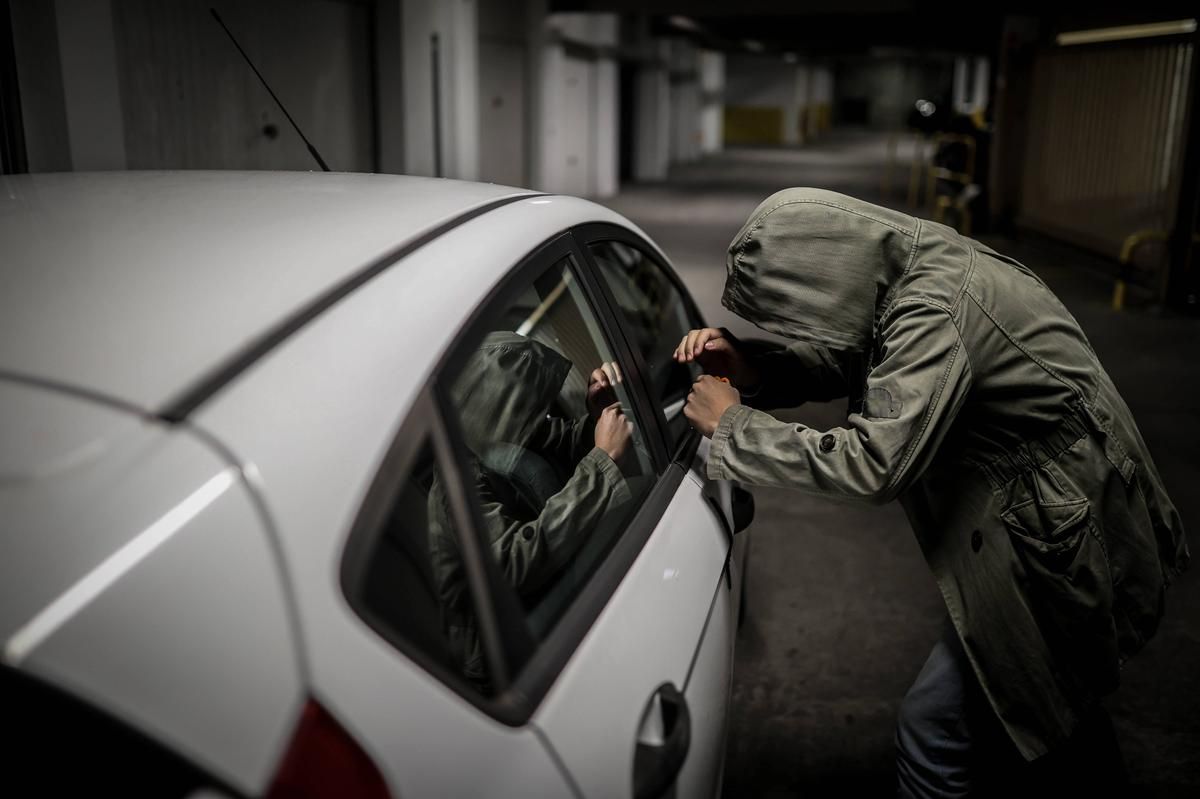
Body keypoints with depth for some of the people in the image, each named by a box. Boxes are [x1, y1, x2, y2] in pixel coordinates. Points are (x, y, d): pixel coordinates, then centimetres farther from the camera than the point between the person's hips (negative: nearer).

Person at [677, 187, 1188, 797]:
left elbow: (874, 462, -35)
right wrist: (753, 373, -8)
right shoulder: (920, 267, -2)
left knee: (935, 719, -1)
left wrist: (733, 424, -25)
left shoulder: (935, 313, -30)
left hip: (1062, 539, -10)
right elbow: (844, 364, 9)